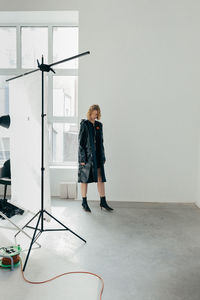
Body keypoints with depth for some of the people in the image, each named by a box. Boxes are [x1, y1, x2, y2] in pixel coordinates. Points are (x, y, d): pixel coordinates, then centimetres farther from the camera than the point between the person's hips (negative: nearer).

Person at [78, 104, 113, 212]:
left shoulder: (99, 125, 11)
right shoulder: (84, 124, -6)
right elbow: (81, 142, -9)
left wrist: (103, 157, 11)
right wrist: (82, 158, -14)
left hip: (97, 155, 6)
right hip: (86, 155, -5)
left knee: (101, 178, 5)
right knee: (85, 179, 3)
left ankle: (103, 202, 14)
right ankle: (84, 203, 15)